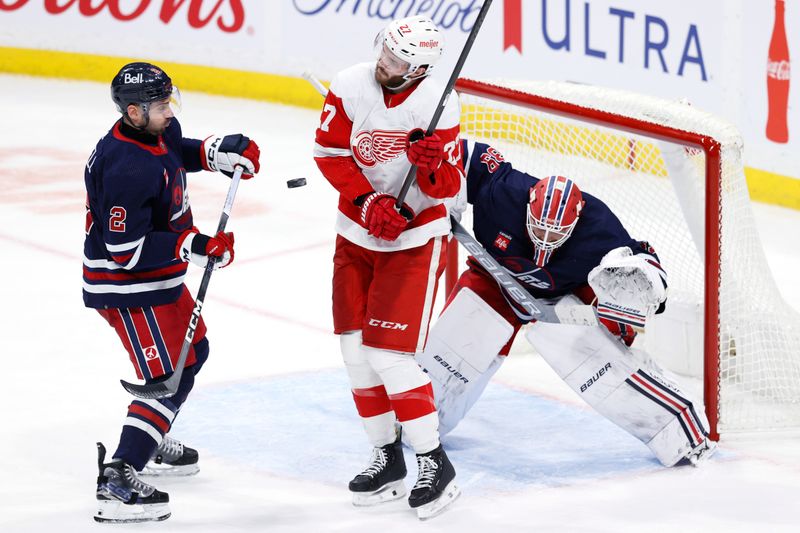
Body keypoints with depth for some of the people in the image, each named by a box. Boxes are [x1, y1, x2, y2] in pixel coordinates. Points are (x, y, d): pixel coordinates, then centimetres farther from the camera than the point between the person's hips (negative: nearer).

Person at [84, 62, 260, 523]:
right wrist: (194, 247, -32)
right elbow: (125, 250, -31)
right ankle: (117, 483, -16)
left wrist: (221, 151, 6)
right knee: (168, 377, -12)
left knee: (192, 352, 26)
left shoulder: (158, 131, -3)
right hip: (126, 287, -10)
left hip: (159, 277, 10)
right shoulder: (126, 170, -32)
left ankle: (152, 444, 43)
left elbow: (178, 152, 24)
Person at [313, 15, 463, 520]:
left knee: (390, 354, -12)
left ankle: (435, 464, 1)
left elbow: (450, 188, -14)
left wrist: (434, 167, -36)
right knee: (356, 350, 6)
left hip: (415, 239, -5)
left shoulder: (439, 108, -20)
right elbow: (330, 151, -5)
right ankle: (387, 458, 21)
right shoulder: (351, 85, -12)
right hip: (357, 232, 5)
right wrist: (368, 202, -16)